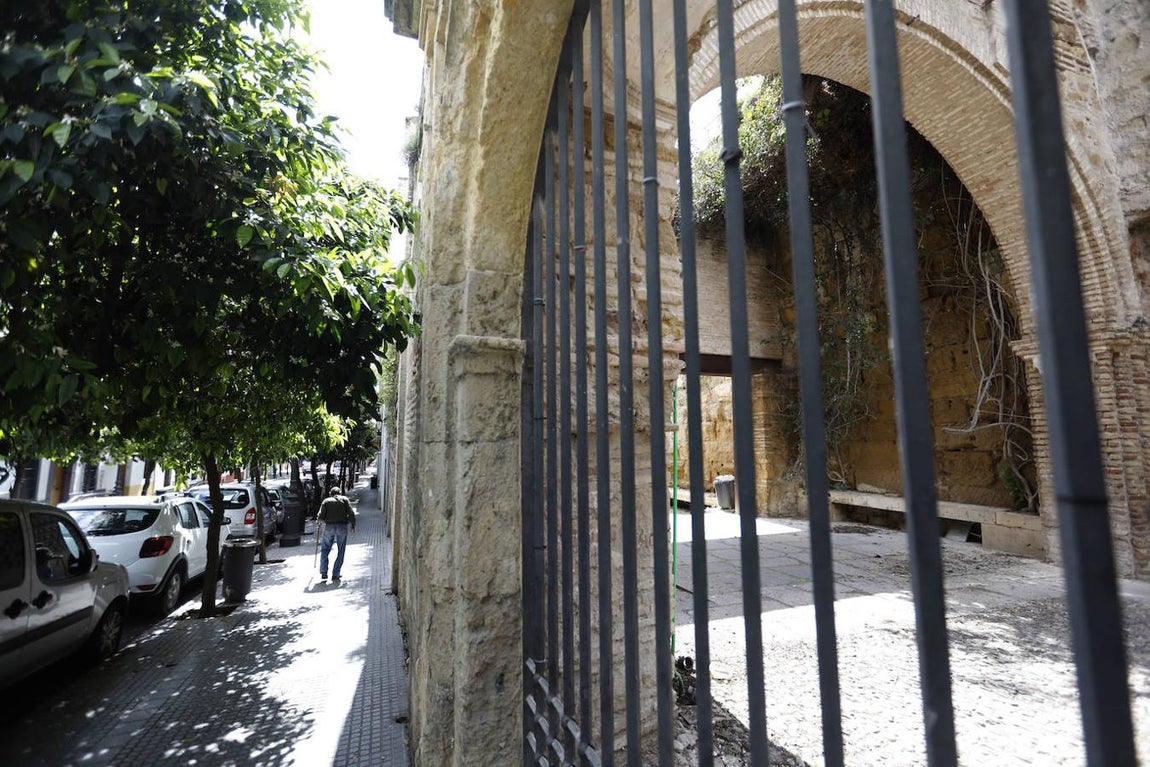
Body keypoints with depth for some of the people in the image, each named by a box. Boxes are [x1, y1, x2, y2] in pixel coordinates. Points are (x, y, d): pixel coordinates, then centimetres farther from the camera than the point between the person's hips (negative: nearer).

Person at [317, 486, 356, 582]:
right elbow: (351, 513, -1)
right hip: (342, 527, -1)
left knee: (325, 549, 17)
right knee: (341, 552, 8)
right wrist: (353, 526, 7)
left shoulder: (326, 501, 11)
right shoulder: (344, 499, 10)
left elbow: (320, 517, 1)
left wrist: (325, 520, 22)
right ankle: (335, 575, 6)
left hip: (329, 527, 1)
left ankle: (323, 573, 10)